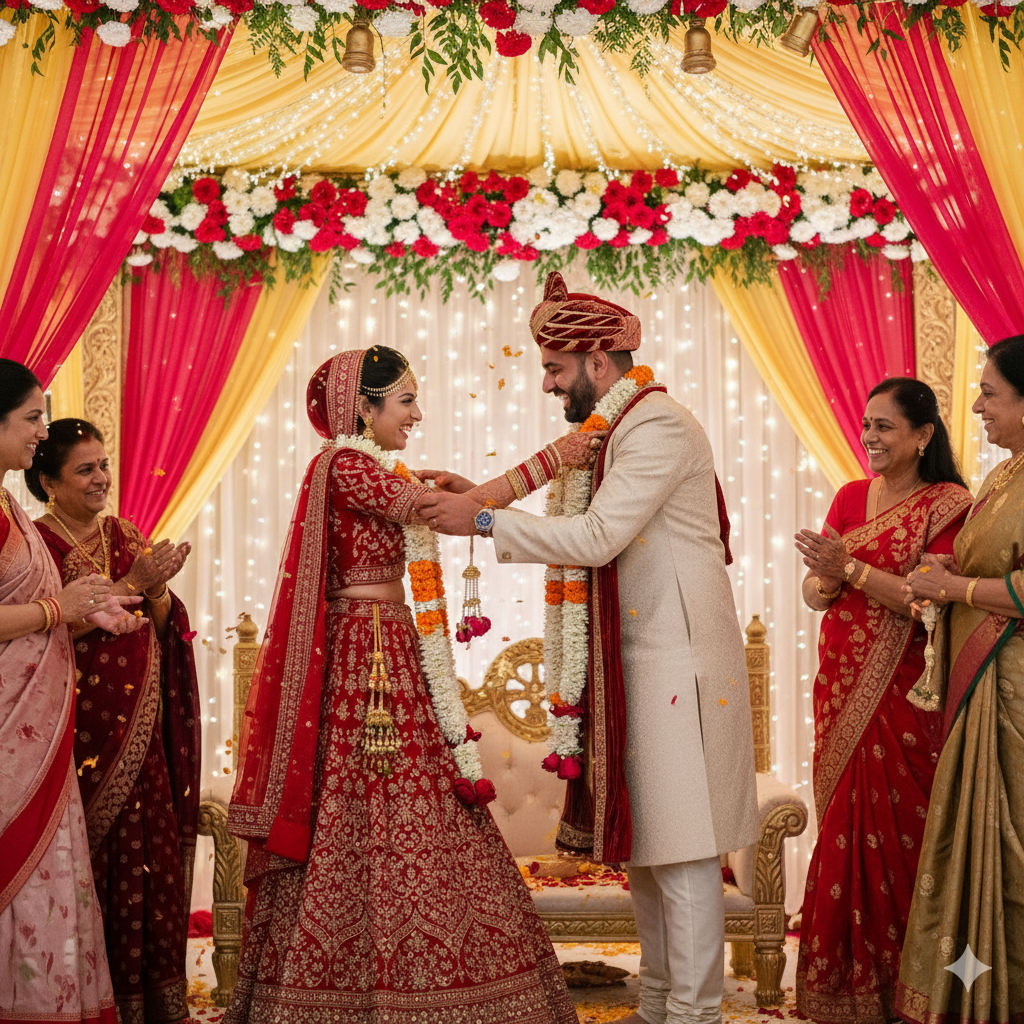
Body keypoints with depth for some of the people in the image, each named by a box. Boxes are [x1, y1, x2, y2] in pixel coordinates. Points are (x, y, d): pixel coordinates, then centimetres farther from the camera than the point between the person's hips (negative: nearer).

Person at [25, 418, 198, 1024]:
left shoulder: (125, 535, 13)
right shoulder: (35, 540, -4)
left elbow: (162, 622, 12)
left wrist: (158, 588, -8)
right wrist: (131, 584, -18)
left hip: (139, 725, 5)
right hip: (77, 722, -5)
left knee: (149, 847, 2)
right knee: (89, 855, -3)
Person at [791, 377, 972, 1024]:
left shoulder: (948, 506, -5)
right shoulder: (851, 497, 11)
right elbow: (815, 596, 8)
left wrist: (852, 568, -22)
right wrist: (825, 578, -14)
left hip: (903, 693, -5)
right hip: (842, 685, 5)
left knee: (893, 828, -2)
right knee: (844, 824, 6)